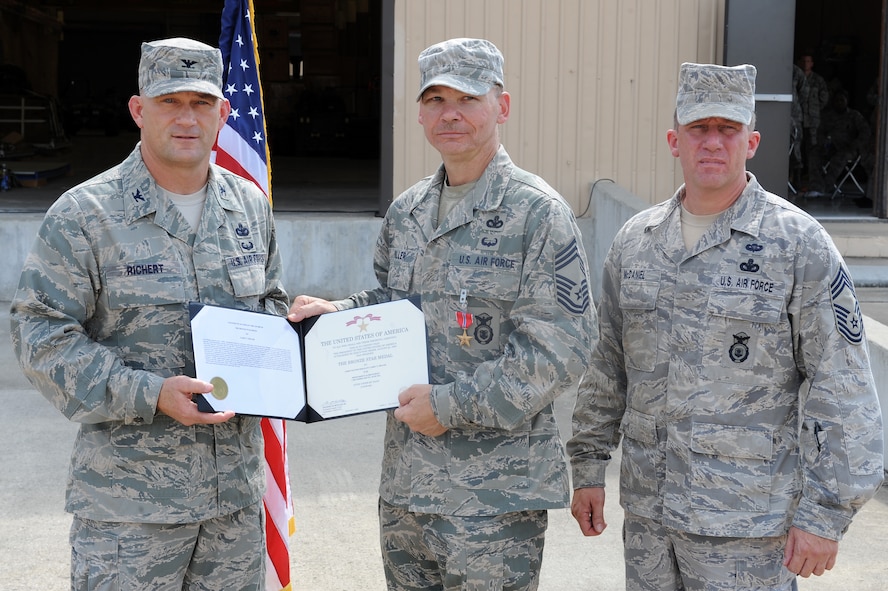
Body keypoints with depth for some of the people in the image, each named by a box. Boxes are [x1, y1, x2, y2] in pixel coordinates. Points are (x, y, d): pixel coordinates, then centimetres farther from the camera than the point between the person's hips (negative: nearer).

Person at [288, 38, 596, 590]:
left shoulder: (537, 212, -11)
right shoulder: (406, 212, 11)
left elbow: (563, 348, -17)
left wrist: (452, 405, -17)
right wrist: (337, 314, 3)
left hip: (495, 492, -7)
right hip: (405, 482, 7)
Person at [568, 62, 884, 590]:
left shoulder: (799, 244, -8)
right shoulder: (635, 241, 7)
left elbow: (842, 388, -9)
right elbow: (606, 364, 15)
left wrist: (825, 514, -12)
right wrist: (589, 468, 13)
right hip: (647, 511, 5)